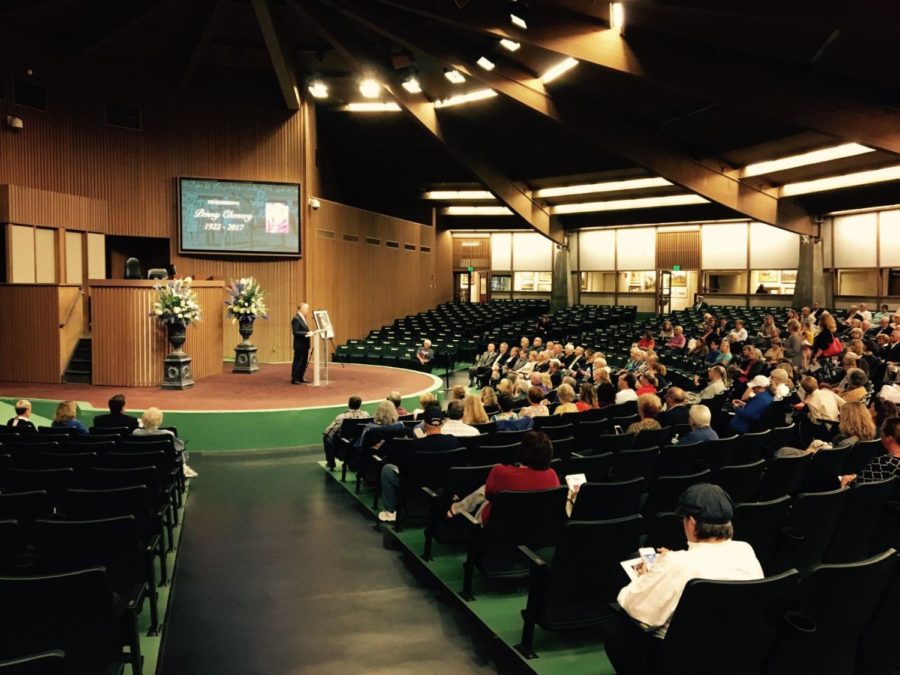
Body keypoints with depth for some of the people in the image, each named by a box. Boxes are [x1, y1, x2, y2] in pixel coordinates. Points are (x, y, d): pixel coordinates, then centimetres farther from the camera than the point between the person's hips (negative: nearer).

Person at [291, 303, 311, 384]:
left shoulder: (303, 317, 13)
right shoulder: (296, 319, -16)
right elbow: (295, 332, -21)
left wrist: (309, 333, 5)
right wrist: (306, 333, -26)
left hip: (305, 344, 9)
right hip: (299, 345, -9)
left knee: (304, 362, 13)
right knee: (297, 362, -3)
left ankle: (300, 378, 22)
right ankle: (294, 379, 3)